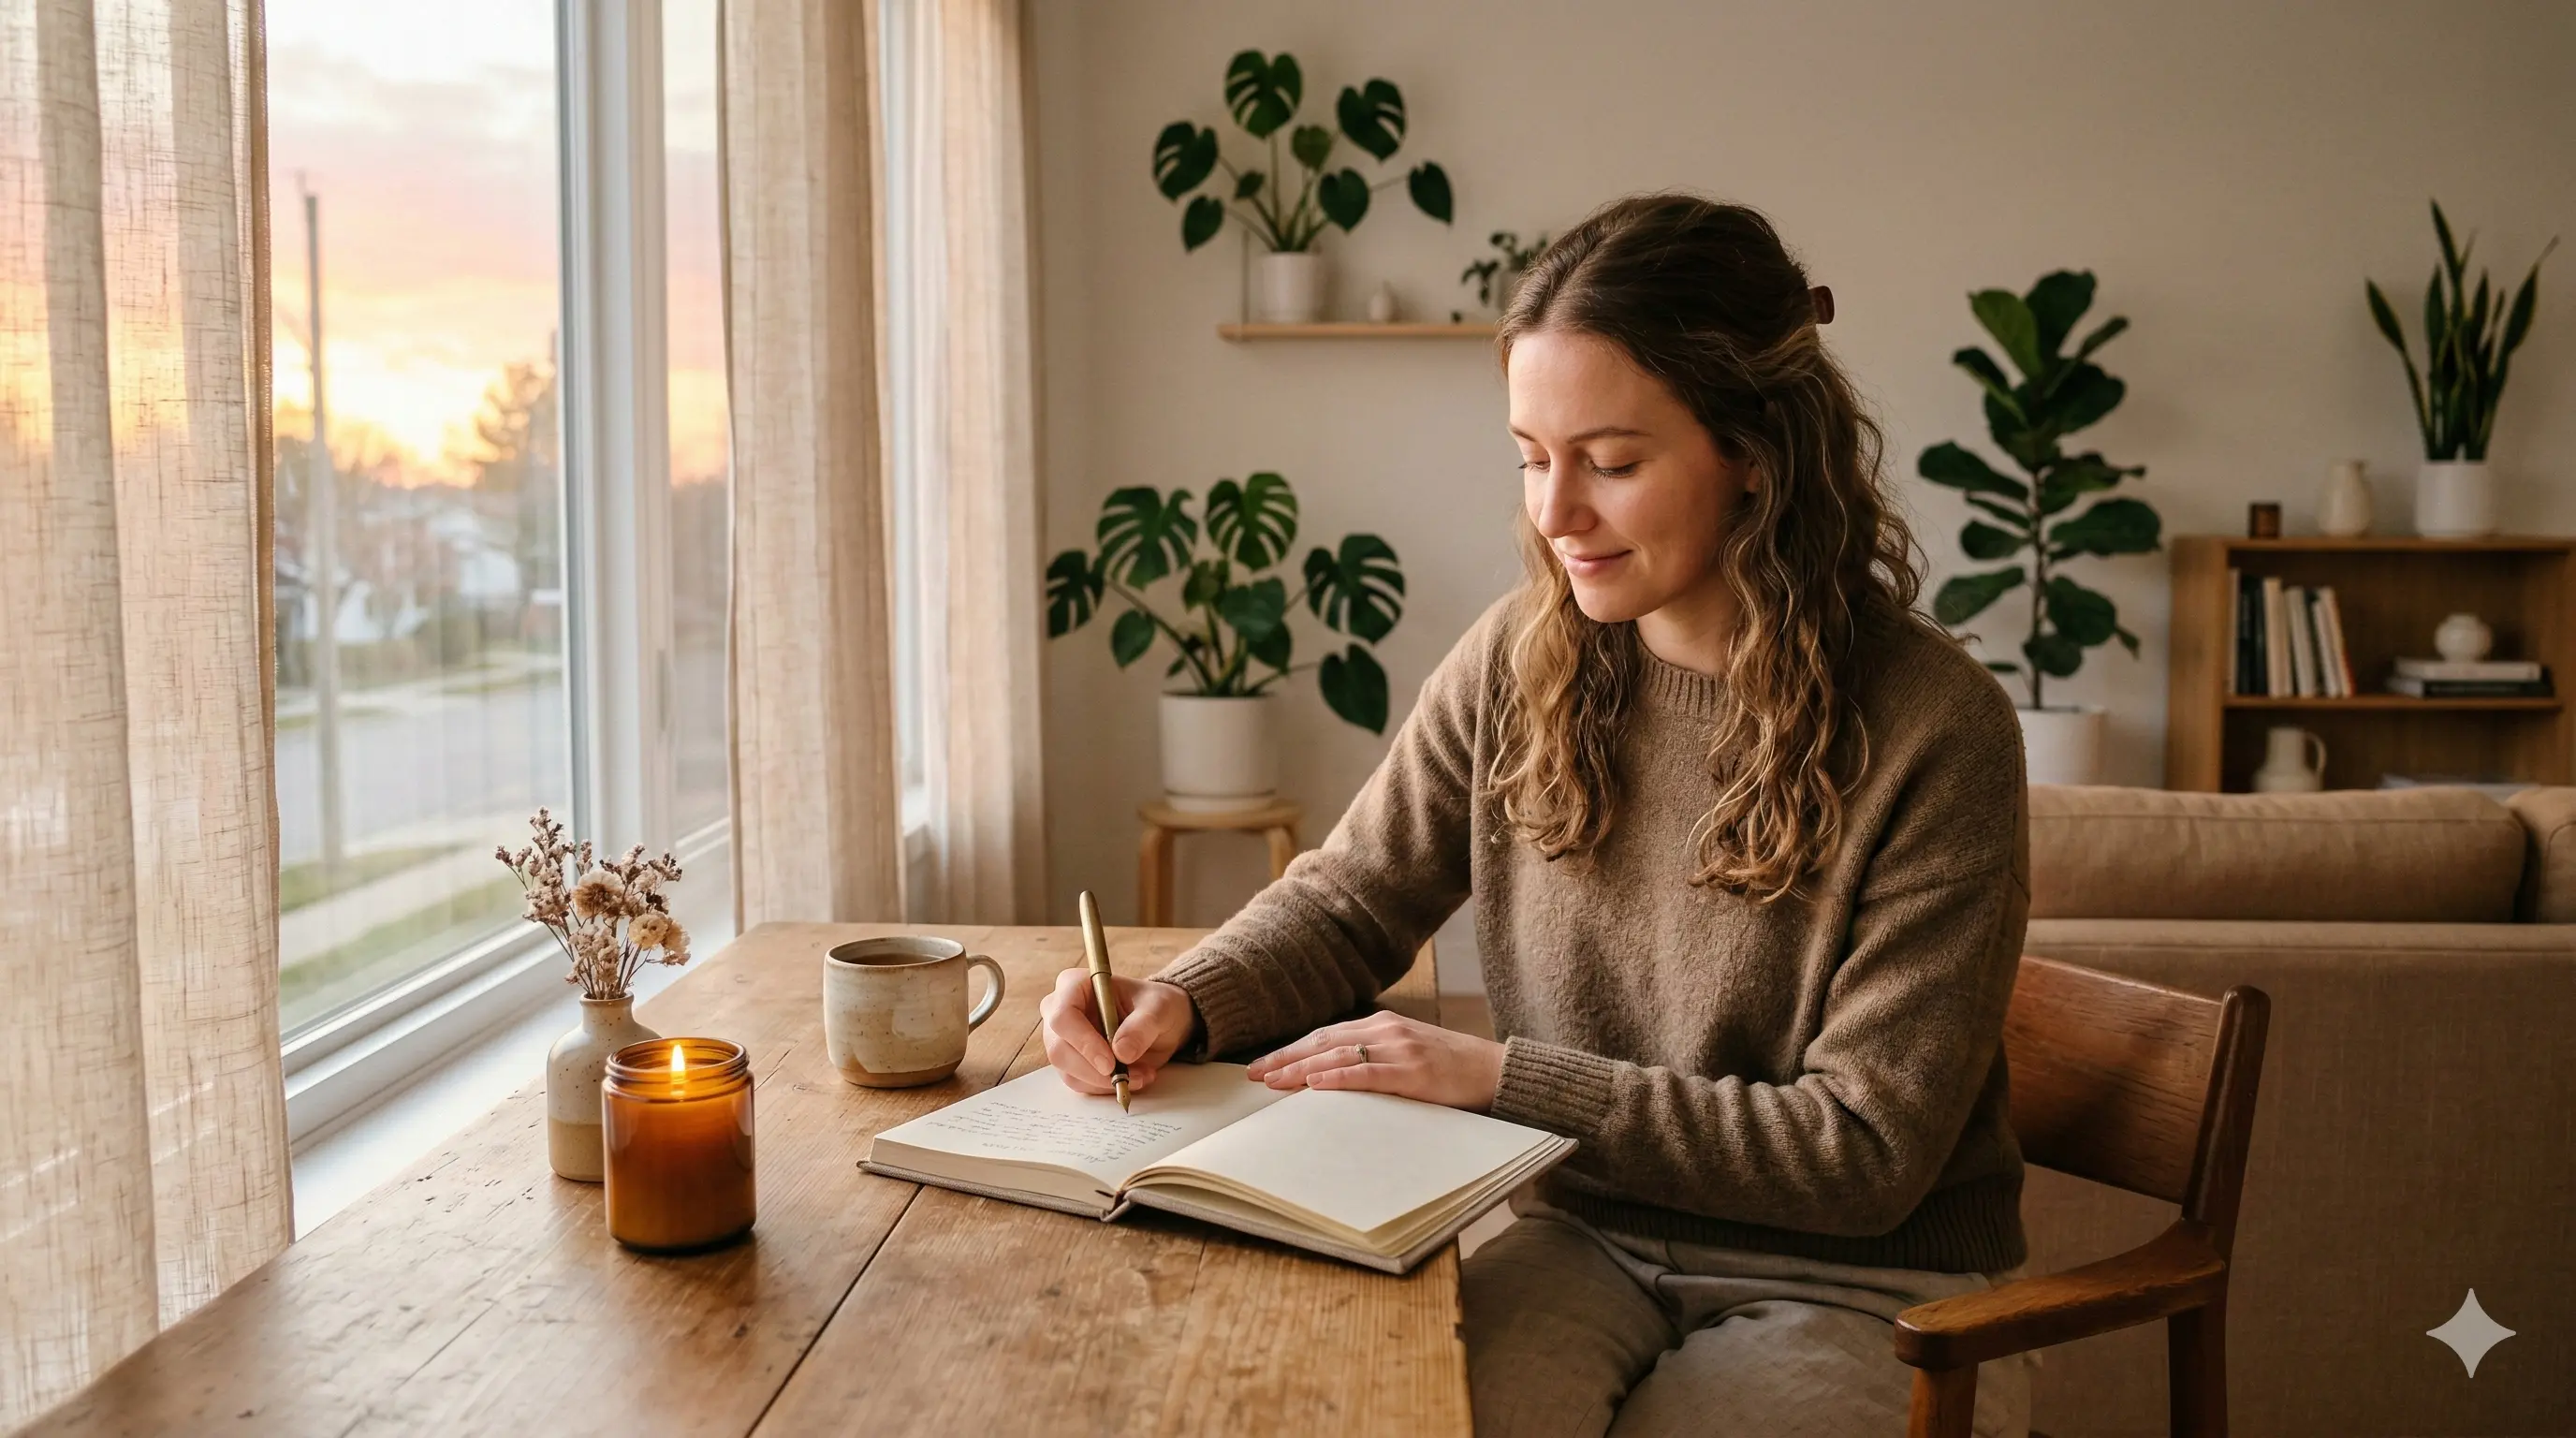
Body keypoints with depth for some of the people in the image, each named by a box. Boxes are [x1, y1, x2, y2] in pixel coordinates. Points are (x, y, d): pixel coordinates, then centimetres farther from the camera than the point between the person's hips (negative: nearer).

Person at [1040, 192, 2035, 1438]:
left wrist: (1501, 1077, -20)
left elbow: (1867, 1151, -16)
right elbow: (1349, 900, 7)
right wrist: (1183, 1002, -15)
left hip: (1864, 1290, -2)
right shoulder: (1521, 662, -4)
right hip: (1585, 1239, 3)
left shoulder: (1933, 730, -17)